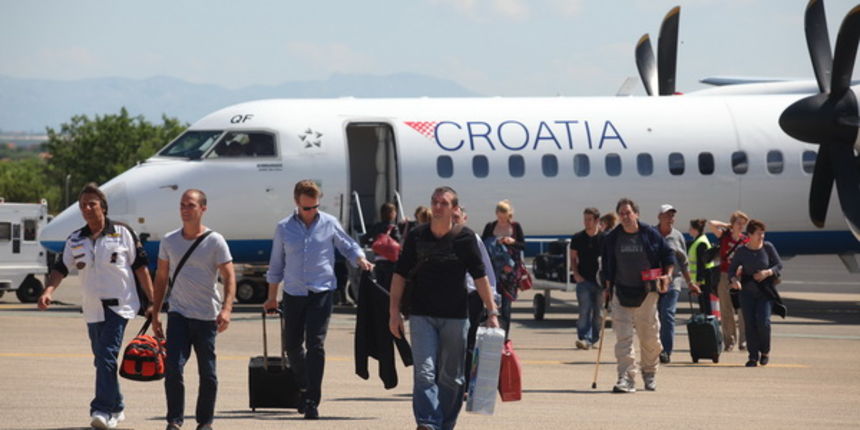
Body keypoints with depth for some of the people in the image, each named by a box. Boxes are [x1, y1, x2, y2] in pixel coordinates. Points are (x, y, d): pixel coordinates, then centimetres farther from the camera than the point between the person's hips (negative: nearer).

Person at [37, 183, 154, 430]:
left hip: (119, 306, -5)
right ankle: (116, 408, 24)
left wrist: (152, 302, -2)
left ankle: (102, 410, -21)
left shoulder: (122, 233, -3)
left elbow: (140, 267, 0)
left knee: (107, 356, -17)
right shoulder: (75, 240, 8)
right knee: (102, 360, 11)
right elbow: (61, 268, 3)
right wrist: (48, 291, -17)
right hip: (92, 309, 5)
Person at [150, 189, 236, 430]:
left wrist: (226, 309, -22)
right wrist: (155, 314, 11)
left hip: (207, 317, -2)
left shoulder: (215, 241, -3)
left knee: (207, 374, 5)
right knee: (173, 368, -12)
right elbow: (161, 278, 14)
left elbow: (229, 277, -7)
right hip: (178, 313, 2)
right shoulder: (169, 241, 7)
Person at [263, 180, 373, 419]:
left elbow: (348, 247, 13)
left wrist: (361, 260, -9)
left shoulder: (329, 224, 2)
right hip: (293, 294, 2)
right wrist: (272, 297, 15)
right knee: (292, 345, 9)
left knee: (315, 344, -12)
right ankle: (306, 388, 34)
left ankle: (312, 401, -11)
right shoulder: (284, 228, 5)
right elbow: (276, 264, 13)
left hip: (321, 292, -2)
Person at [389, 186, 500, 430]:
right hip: (422, 316, 0)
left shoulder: (465, 238, 0)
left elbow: (480, 277, 0)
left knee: (451, 377, 7)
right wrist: (394, 311, 2)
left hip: (455, 317, 0)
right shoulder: (417, 237, 3)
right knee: (424, 372, -13)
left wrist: (492, 312, -5)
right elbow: (400, 275, 8)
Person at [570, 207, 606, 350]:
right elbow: (573, 258, 12)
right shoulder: (577, 238, 4)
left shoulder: (605, 238, 1)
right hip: (584, 280, 0)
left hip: (600, 280, 0)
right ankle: (584, 338, -19)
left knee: (598, 312, 6)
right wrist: (576, 273, -3)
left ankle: (594, 338, 18)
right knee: (585, 311, -11)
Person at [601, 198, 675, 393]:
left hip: (646, 292, -1)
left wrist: (668, 274, -8)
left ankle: (650, 373, 27)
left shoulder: (650, 234, -1)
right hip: (621, 293, 1)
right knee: (623, 337, -9)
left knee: (650, 336, 7)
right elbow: (606, 265, 13)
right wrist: (608, 287, 8)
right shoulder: (612, 238, 5)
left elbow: (668, 255, 6)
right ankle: (626, 377, -12)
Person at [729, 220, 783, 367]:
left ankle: (765, 351, 11)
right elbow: (732, 269, 1)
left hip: (765, 291, -1)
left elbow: (779, 265, 3)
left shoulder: (768, 247, -4)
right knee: (749, 323, -3)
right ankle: (753, 356, 6)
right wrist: (734, 280, -20)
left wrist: (767, 272, -15)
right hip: (747, 291, 1)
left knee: (763, 321, -13)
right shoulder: (741, 251, -4)